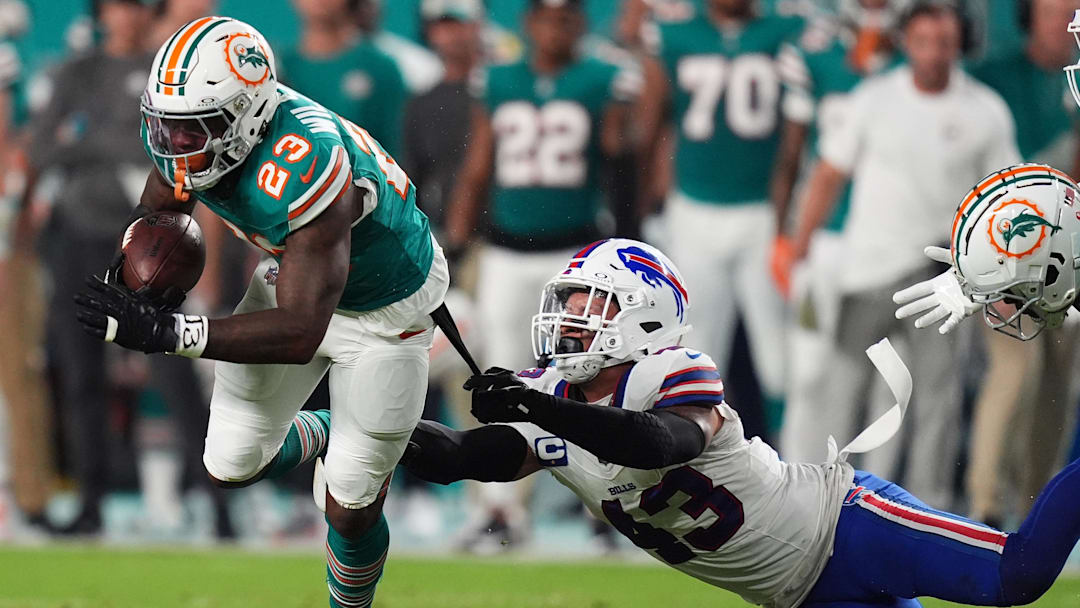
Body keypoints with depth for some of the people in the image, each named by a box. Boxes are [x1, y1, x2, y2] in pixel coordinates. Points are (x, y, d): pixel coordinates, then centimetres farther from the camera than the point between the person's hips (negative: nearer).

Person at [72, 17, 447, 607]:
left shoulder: (303, 168, -44)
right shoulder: (185, 131, -21)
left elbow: (299, 332, -44)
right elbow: (157, 214, 2)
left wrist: (163, 332, -47)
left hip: (383, 307, -6)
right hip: (291, 272, 6)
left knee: (351, 510, 2)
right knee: (230, 467, 10)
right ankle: (323, 433, 42)